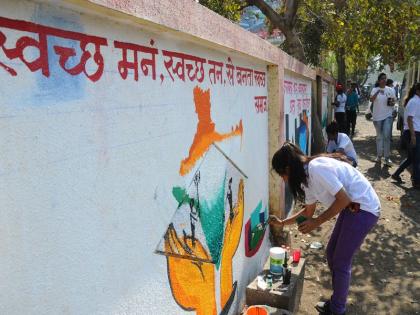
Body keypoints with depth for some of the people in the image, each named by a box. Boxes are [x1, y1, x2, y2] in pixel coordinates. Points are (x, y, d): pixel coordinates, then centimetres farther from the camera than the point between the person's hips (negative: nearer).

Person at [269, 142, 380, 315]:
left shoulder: (317, 168, -25)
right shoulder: (307, 177, 5)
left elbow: (344, 199, -24)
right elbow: (308, 211, 18)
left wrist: (317, 222, -18)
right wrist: (282, 223, 21)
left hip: (364, 209, -9)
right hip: (351, 208, 9)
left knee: (341, 262, 2)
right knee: (332, 254, 15)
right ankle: (337, 301, 34)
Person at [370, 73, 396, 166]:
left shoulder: (390, 90, 4)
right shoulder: (375, 89, -1)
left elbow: (393, 101, 11)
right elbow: (371, 100, -17)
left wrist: (392, 103, -12)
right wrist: (378, 92, -32)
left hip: (388, 116, 0)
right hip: (377, 116, 0)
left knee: (386, 136, -11)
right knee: (379, 136, 11)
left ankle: (387, 157, -7)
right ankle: (379, 155, 22)